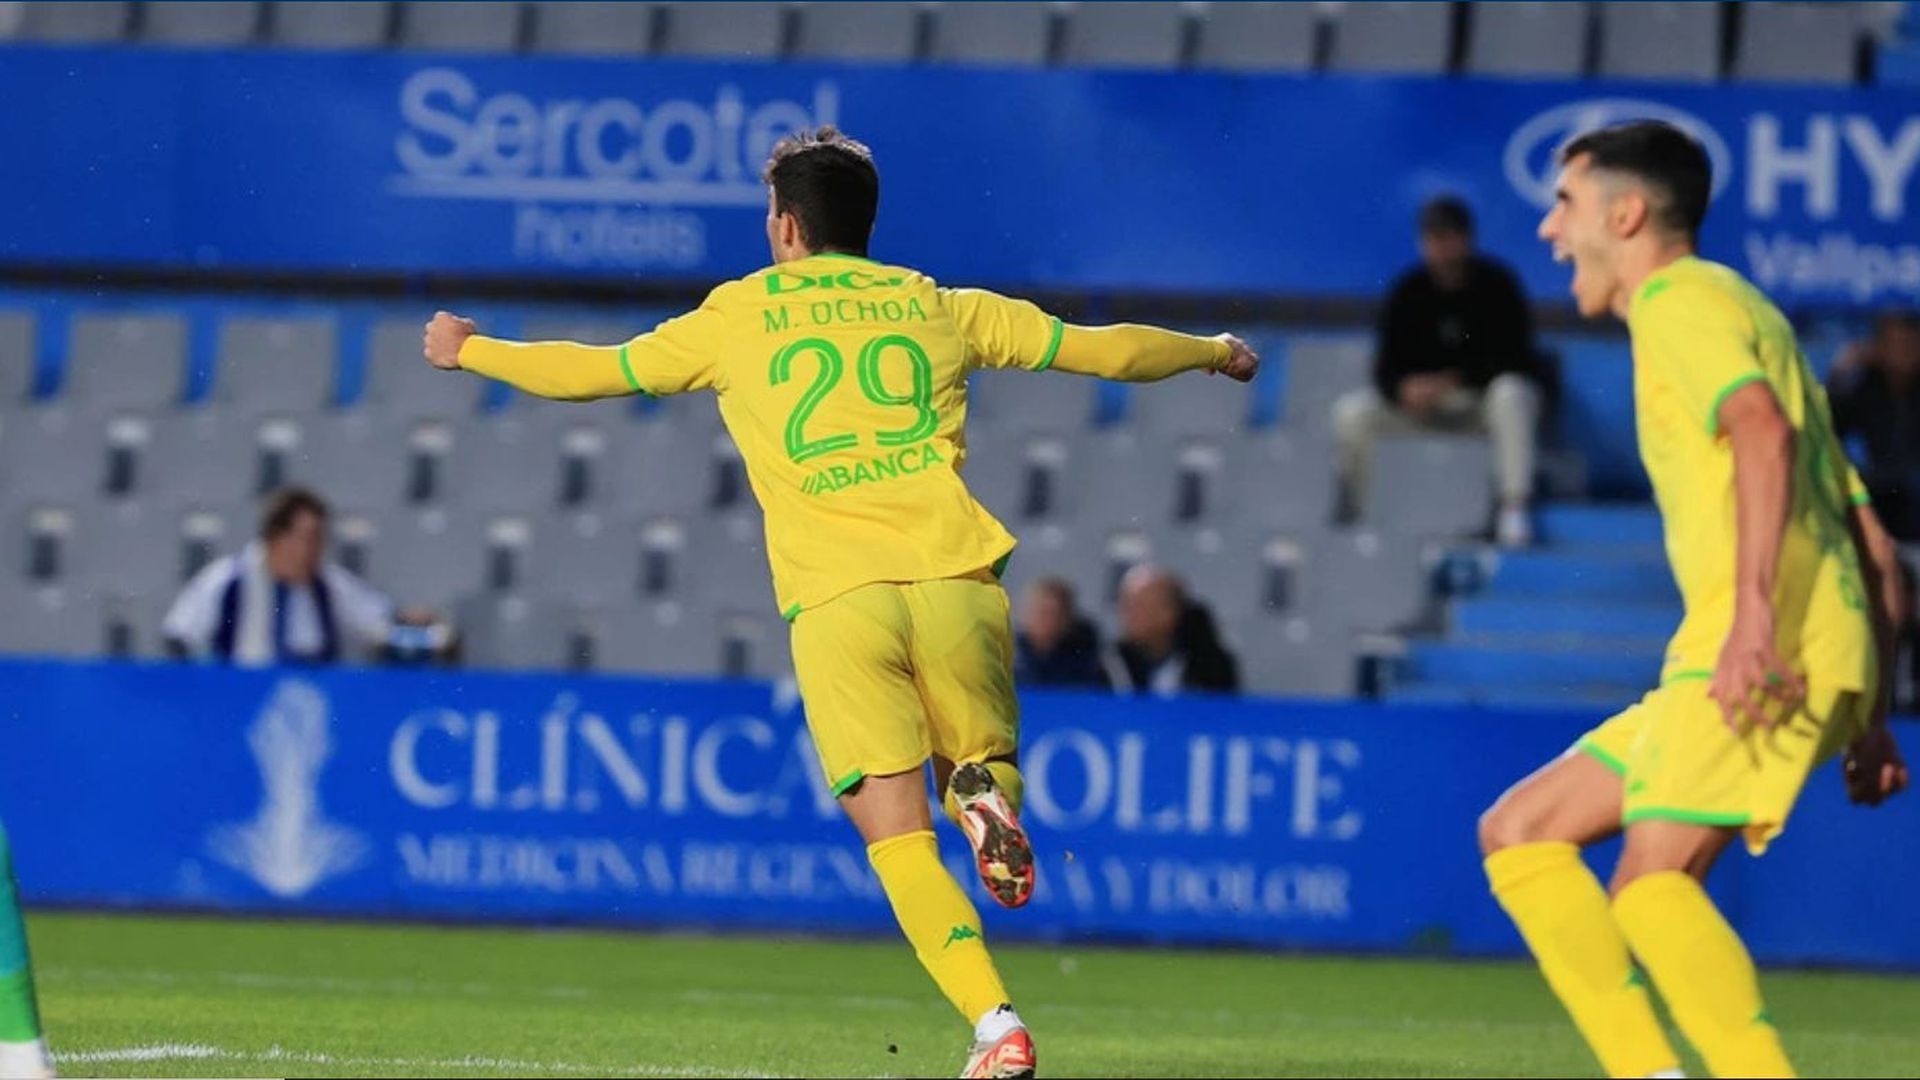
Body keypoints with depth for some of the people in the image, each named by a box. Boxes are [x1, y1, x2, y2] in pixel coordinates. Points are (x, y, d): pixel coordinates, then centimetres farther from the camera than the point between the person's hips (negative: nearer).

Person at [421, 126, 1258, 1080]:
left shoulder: (735, 317, 14)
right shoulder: (937, 308, 18)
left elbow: (594, 372, 22)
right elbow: (1102, 349, 22)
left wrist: (468, 351, 38)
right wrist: (1214, 351, 40)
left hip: (835, 601, -1)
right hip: (954, 576, 2)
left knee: (898, 839, -2)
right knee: (976, 762, 22)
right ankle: (986, 795, -16)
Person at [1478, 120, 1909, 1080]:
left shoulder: (1682, 299, 1)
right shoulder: (1738, 311, 31)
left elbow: (1763, 430, -22)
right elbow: (1872, 547, 29)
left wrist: (1754, 611, -32)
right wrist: (1868, 717, 28)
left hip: (1761, 645, -10)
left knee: (1652, 884, -23)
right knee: (1518, 835, 9)